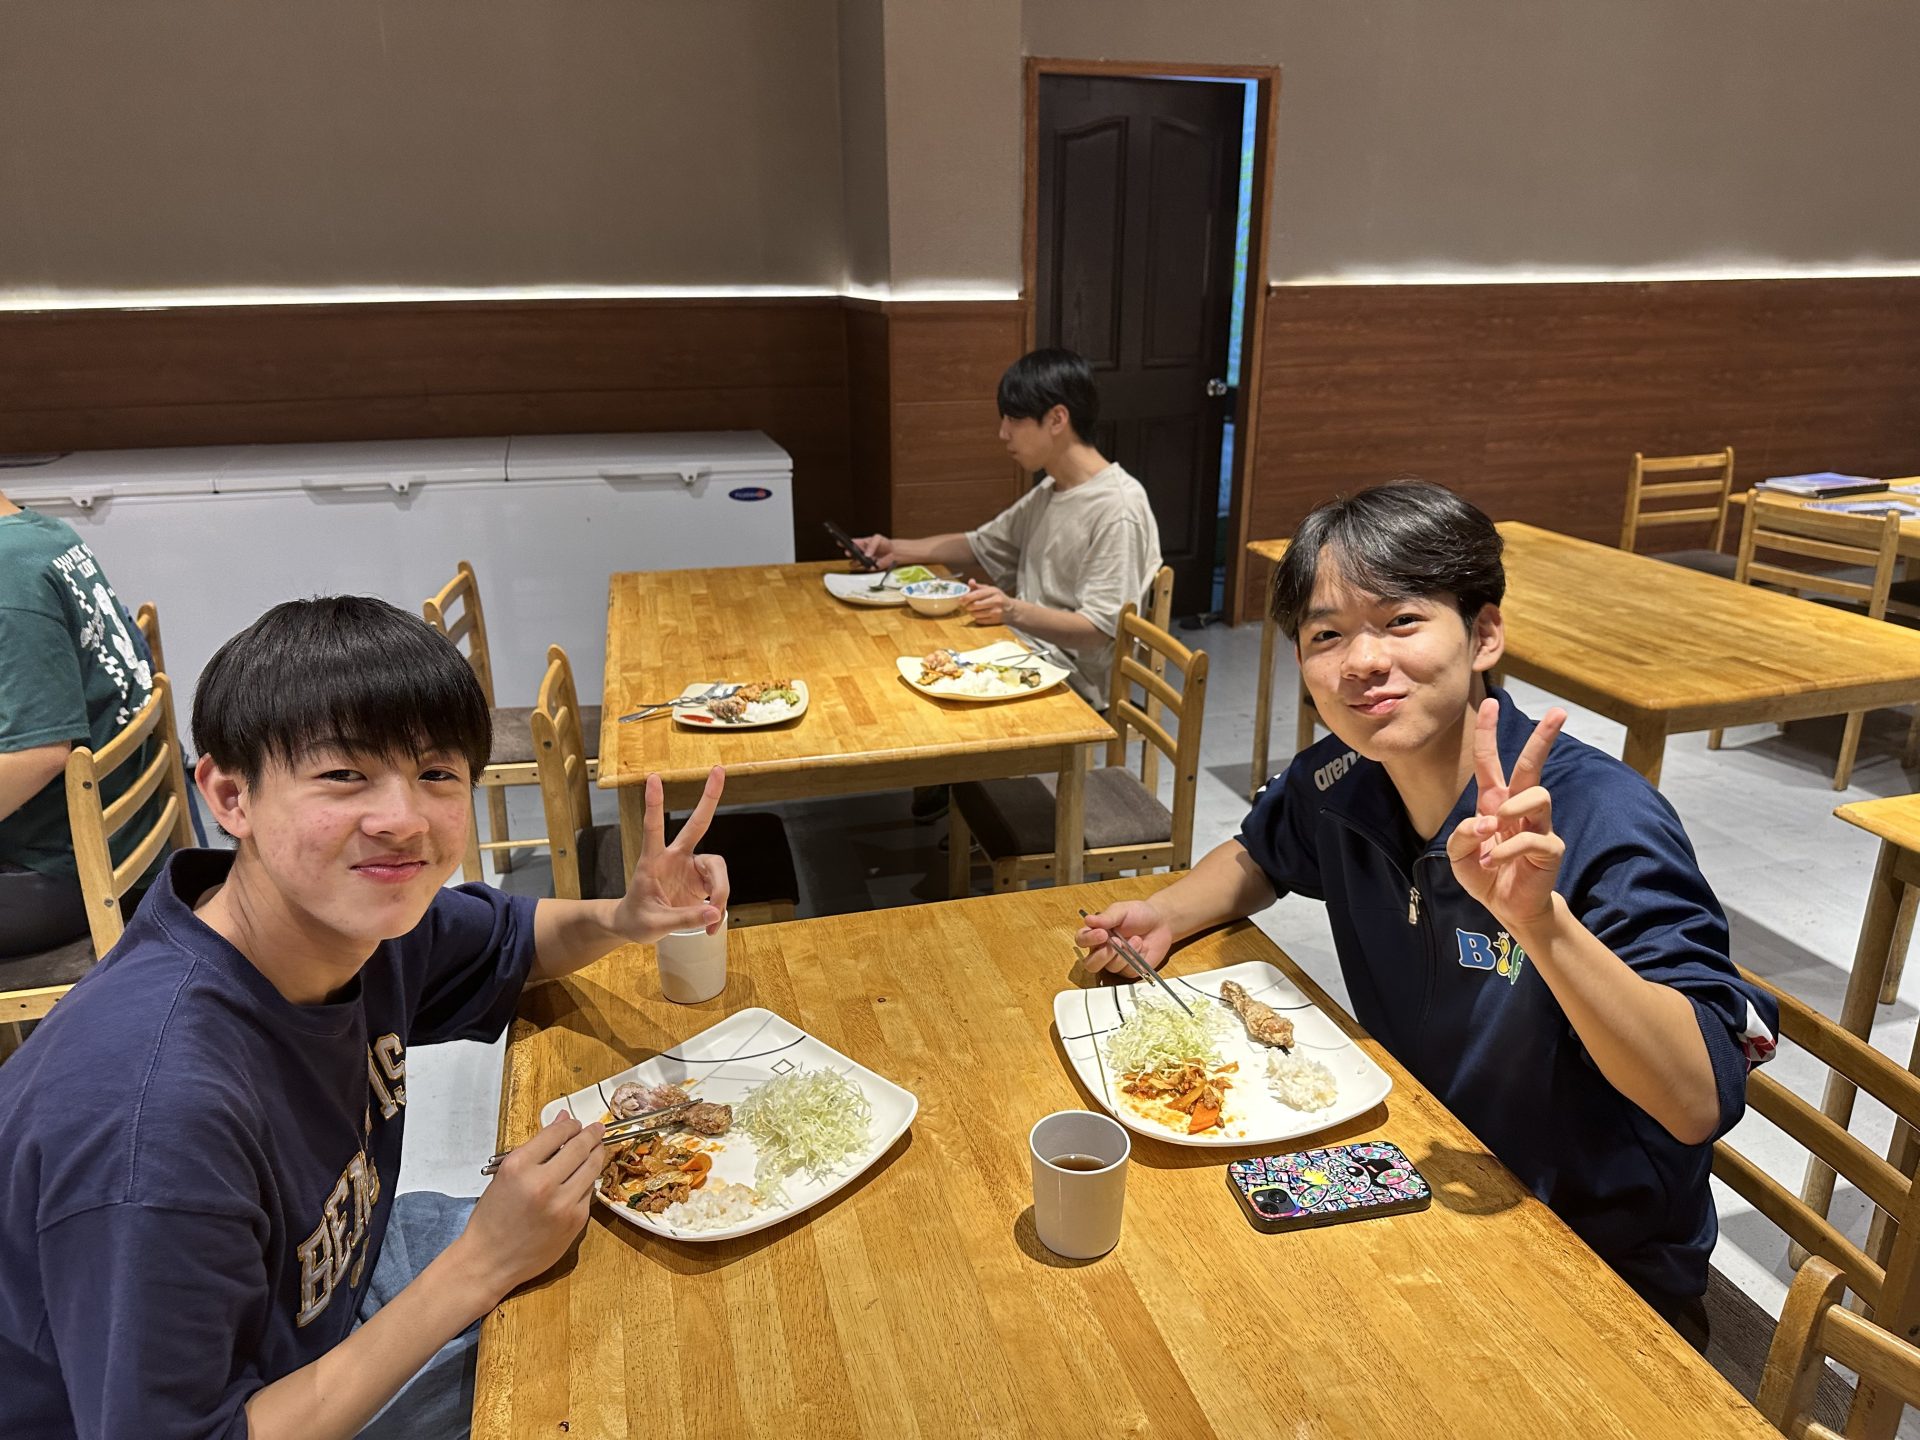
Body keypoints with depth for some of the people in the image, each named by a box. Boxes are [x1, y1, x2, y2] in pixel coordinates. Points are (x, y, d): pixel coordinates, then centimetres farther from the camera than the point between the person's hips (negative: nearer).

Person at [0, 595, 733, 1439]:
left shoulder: (357, 911, -17)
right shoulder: (155, 1113, -40)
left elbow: (510, 937, 5)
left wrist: (620, 919, -17)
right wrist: (481, 1266, -31)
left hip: (326, 1275, 7)